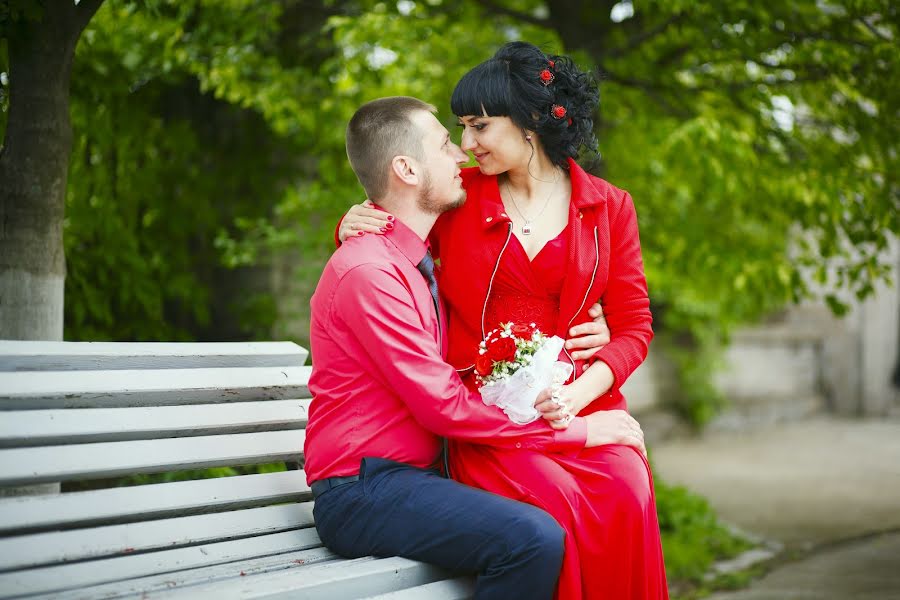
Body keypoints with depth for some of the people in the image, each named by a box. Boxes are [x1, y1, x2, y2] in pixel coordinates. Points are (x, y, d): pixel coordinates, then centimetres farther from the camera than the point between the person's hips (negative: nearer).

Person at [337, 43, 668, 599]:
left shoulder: (608, 208, 10)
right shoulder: (459, 195, 10)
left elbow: (633, 325, 7)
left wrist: (578, 394, -11)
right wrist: (354, 228, 1)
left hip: (579, 404, 1)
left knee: (625, 500, -31)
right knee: (557, 507, -32)